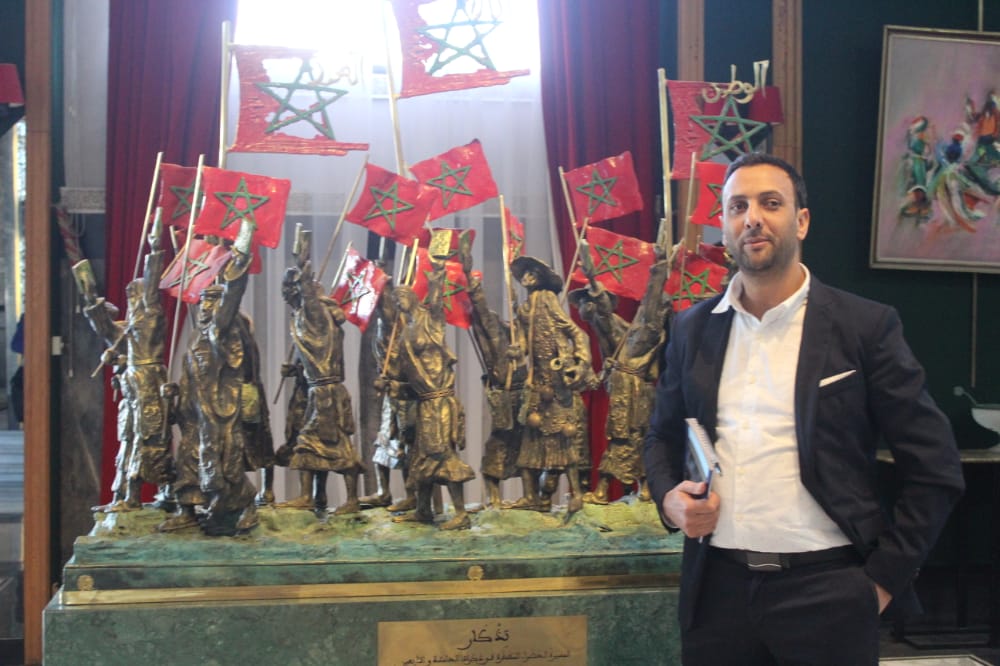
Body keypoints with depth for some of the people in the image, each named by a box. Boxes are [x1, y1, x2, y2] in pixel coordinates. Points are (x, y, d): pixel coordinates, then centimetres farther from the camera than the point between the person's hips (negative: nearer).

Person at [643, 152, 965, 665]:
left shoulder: (865, 326, -4)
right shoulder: (693, 329, 7)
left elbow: (935, 469, -2)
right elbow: (662, 436, 19)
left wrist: (884, 578, -5)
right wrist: (669, 498, -1)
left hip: (825, 589, -3)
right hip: (717, 585, 3)